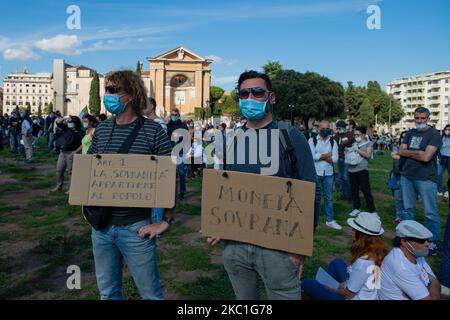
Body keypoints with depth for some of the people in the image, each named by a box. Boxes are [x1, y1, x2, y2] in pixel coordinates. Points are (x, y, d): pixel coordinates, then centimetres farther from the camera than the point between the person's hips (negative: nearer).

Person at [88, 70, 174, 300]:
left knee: (150, 292, 10)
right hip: (101, 225, 5)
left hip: (135, 227, -5)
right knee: (107, 292, 20)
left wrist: (165, 221, -10)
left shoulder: (153, 132, -10)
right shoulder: (101, 129, 5)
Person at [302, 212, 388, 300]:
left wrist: (332, 290, -4)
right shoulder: (379, 251, -11)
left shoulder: (362, 262, -34)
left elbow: (348, 294, -21)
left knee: (307, 283, -3)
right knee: (336, 263, 23)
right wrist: (346, 283, 3)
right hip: (369, 294, 8)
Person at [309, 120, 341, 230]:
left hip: (328, 173, 3)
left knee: (329, 197, 11)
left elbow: (335, 158, -6)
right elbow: (311, 156, -18)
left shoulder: (333, 142, 5)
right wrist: (326, 155, -12)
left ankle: (330, 220, 21)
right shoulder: (312, 140, -3)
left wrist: (320, 156, -13)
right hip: (315, 173, -3)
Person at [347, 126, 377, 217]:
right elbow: (348, 154, 25)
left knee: (366, 191, -6)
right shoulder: (354, 144, 17)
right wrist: (348, 154, 2)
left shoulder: (368, 143, 4)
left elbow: (368, 155, -10)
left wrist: (357, 150, -9)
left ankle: (372, 211, 1)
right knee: (354, 190, 9)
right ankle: (356, 208, 22)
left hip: (362, 170, -5)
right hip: (352, 169, 5)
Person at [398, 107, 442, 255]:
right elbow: (401, 152, 3)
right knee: (408, 208, 15)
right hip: (407, 177, 5)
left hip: (426, 179, -5)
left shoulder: (434, 134, -8)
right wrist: (418, 152, -10)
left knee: (430, 213, 1)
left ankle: (434, 241, 14)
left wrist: (409, 152, -4)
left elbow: (426, 157, -18)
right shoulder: (410, 133, 11)